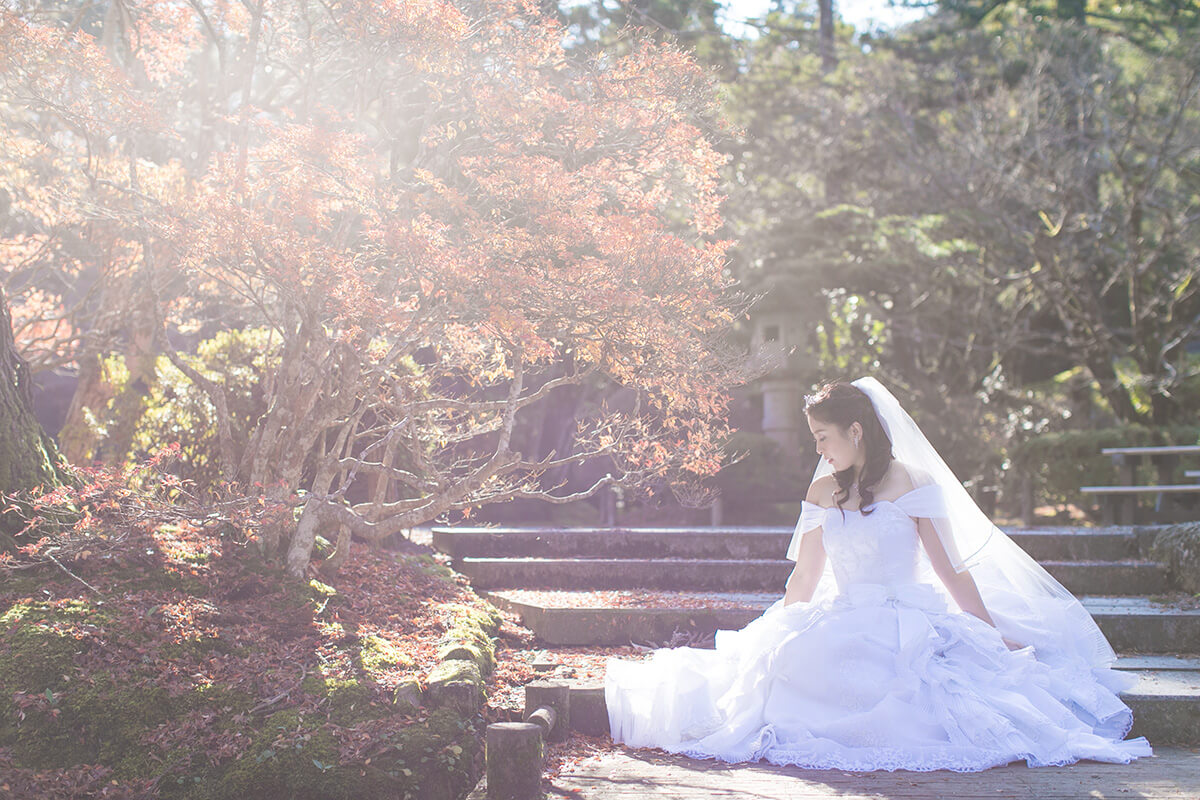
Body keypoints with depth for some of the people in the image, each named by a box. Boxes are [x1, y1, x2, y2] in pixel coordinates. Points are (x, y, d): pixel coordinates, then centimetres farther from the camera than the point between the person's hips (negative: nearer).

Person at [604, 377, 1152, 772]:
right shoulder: (822, 492, 14)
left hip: (906, 623, -4)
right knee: (781, 662, -26)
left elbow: (951, 571, 0)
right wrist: (767, 640, 22)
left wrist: (998, 638, -2)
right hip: (839, 625, 5)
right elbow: (803, 581, 21)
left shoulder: (912, 484, 0)